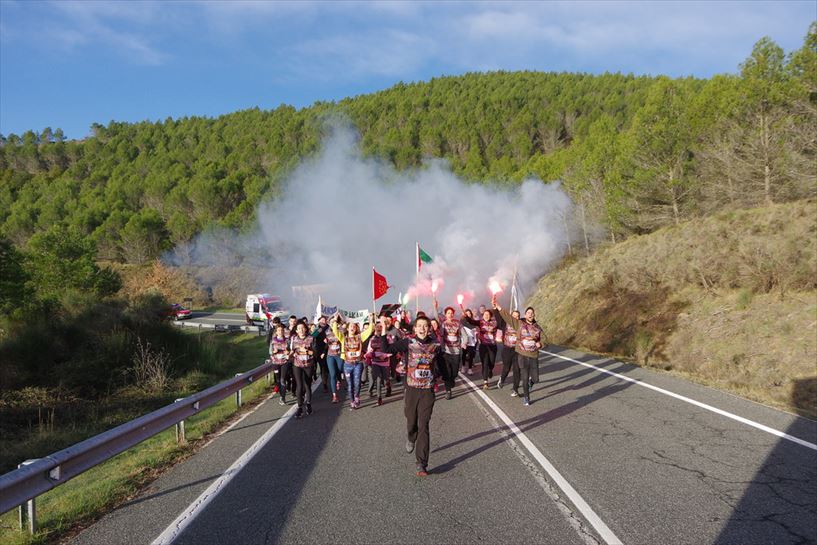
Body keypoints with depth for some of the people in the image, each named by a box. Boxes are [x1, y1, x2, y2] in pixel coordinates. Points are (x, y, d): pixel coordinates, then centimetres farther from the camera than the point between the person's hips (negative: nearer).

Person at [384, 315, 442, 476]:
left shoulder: (435, 346, 0)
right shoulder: (408, 342, -5)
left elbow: (439, 367, 12)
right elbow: (387, 348, -13)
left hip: (428, 391, 0)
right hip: (411, 389, 0)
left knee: (424, 426, -4)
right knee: (411, 422, 15)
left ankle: (422, 464, -3)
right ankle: (410, 439, 51)